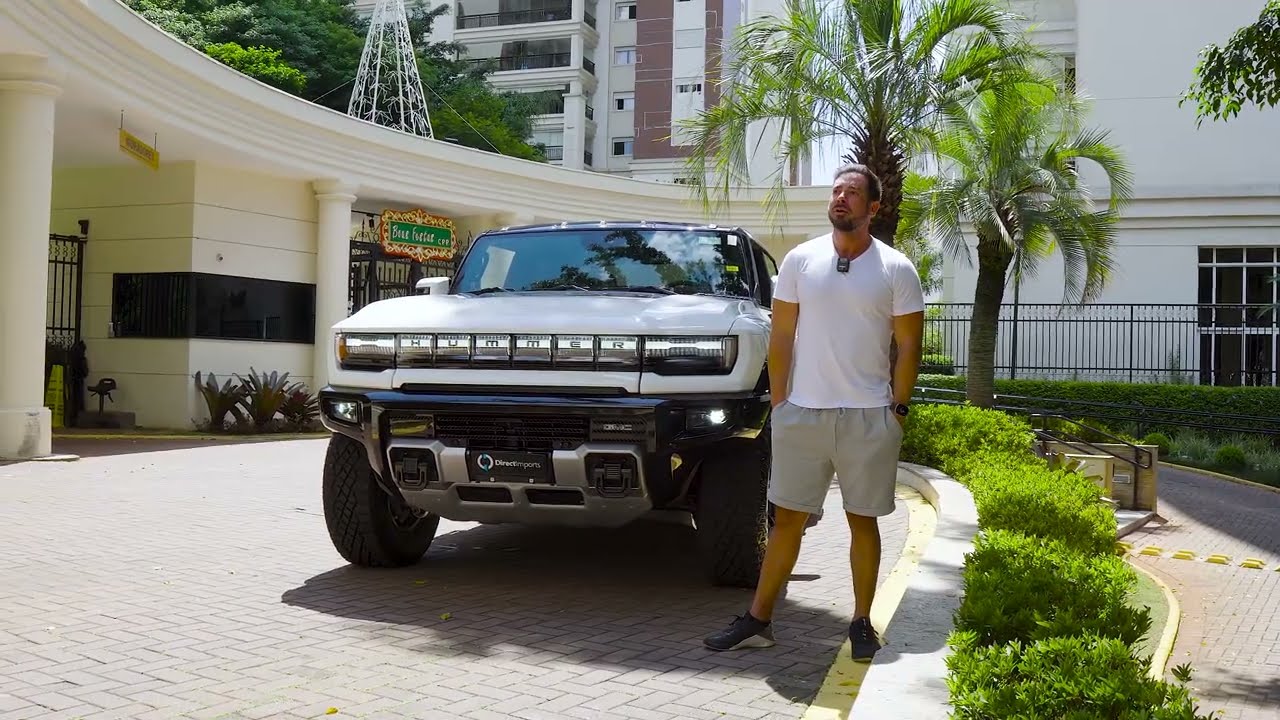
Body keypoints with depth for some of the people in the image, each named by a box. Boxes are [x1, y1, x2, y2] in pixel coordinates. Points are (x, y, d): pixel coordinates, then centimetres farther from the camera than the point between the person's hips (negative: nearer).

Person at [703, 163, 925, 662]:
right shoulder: (800, 260, 4)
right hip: (802, 414, 2)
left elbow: (909, 346, 1)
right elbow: (782, 338, 5)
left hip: (869, 417, -1)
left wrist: (898, 410, -5)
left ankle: (862, 624, 19)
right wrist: (778, 403, 1)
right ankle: (758, 620, 14)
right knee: (787, 519, 7)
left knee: (862, 522, 7)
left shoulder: (896, 269, 0)